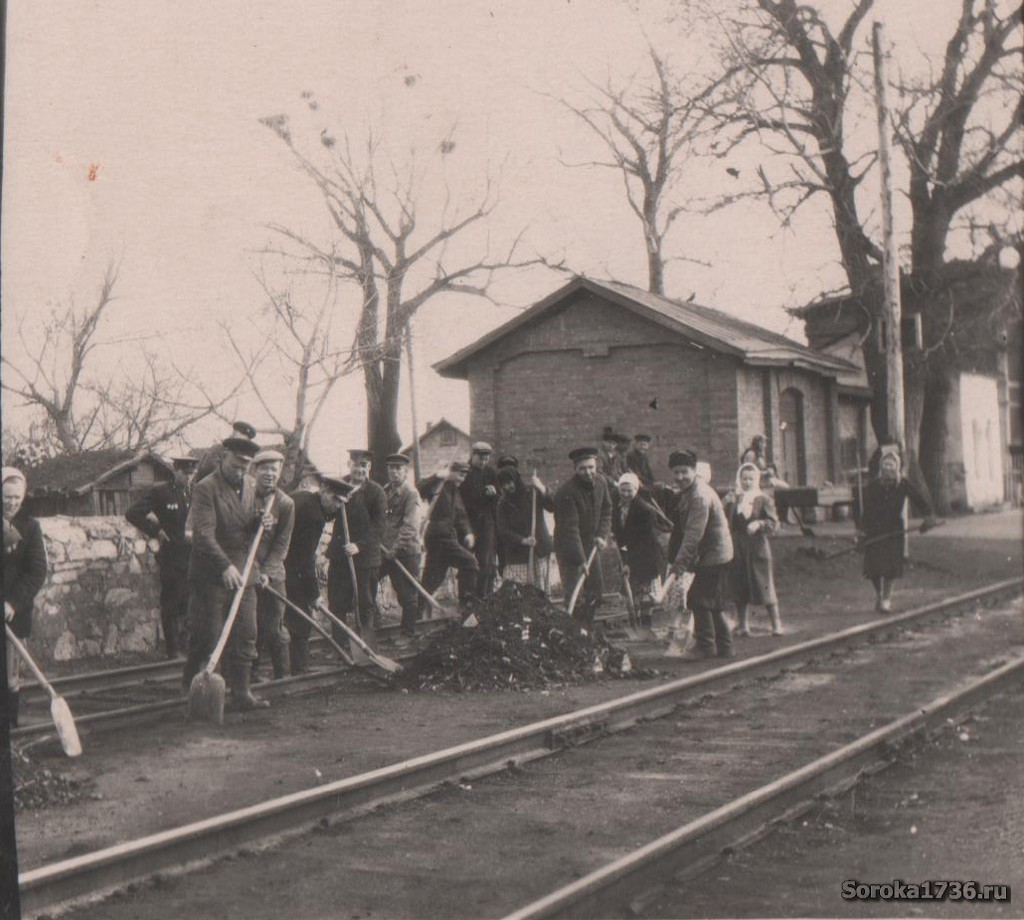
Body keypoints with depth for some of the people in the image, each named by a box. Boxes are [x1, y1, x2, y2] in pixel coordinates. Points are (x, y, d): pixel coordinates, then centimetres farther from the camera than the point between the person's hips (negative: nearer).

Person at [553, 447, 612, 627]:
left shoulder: (600, 483, -2)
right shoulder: (567, 492, -26)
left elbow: (606, 511, 13)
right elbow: (570, 529, -27)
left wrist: (602, 535, -3)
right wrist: (580, 560, -29)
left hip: (590, 545, 7)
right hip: (569, 550, -7)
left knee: (596, 591, 12)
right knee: (574, 596, -11)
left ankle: (587, 628, 26)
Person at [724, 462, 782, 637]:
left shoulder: (763, 499, -1)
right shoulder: (733, 498, 9)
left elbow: (773, 522, -6)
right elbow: (727, 523, 5)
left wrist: (759, 524, -23)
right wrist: (729, 505, -9)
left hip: (757, 548, -3)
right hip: (738, 548, 4)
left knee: (765, 586, -3)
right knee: (739, 588, 7)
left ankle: (776, 624, 4)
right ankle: (742, 624, 16)